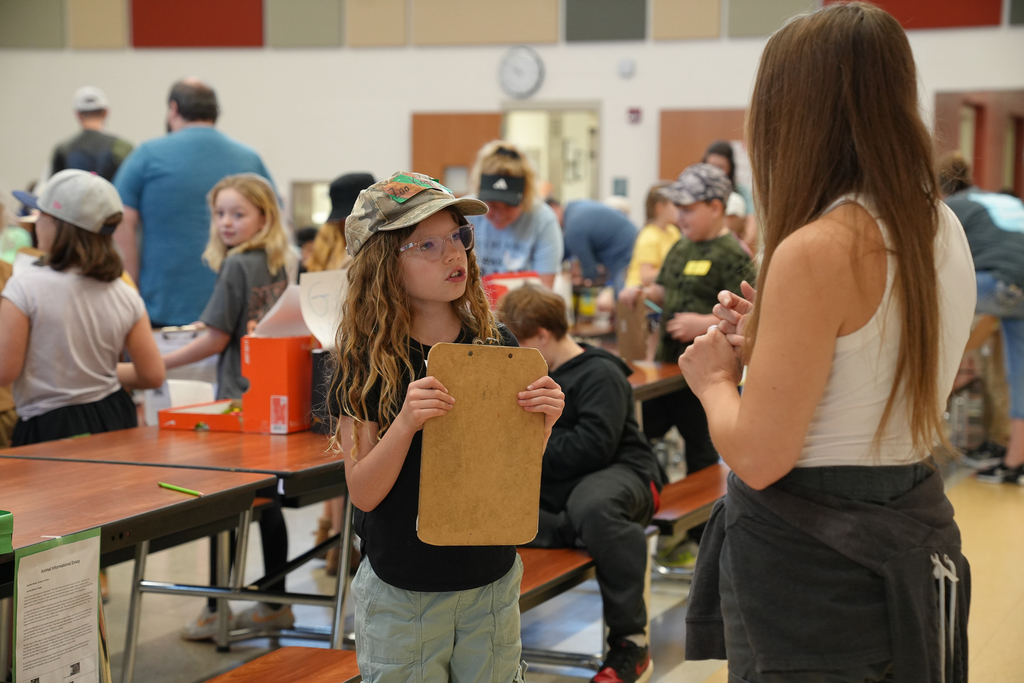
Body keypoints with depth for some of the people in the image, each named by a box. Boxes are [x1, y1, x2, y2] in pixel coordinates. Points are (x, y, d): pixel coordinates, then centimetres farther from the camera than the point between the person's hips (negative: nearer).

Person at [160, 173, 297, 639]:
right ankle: (276, 603, 21)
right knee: (267, 500, 14)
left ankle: (216, 610, 3)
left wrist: (159, 364, -6)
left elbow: (215, 340, -14)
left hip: (239, 399, -7)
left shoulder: (238, 266, -14)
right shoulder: (286, 264, 7)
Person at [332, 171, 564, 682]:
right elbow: (363, 492, -13)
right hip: (401, 594, -3)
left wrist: (544, 422, -16)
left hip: (492, 581, 3)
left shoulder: (496, 344, -2)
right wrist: (405, 423, -29)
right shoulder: (366, 361, -11)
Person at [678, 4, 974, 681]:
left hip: (812, 561, -9)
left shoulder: (819, 249, -22)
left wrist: (714, 377, -3)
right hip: (912, 532, 9)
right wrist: (766, 339, 16)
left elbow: (759, 458, -22)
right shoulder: (943, 229, 4)